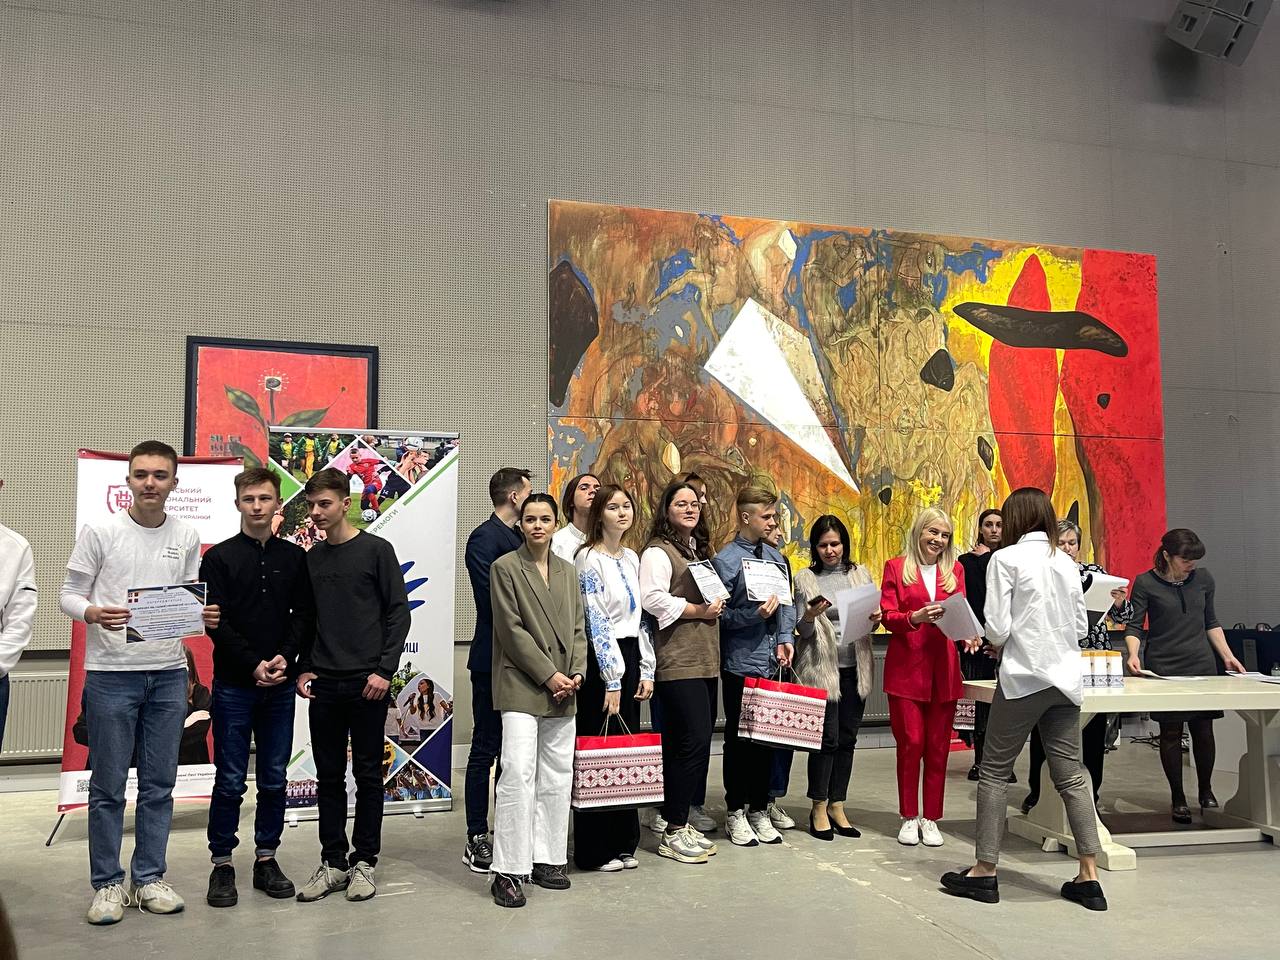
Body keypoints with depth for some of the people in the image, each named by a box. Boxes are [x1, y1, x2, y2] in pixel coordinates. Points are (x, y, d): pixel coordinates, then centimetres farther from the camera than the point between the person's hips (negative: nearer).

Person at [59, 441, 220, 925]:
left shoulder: (186, 536, 6)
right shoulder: (100, 531, -3)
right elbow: (69, 595, -2)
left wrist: (205, 615, -8)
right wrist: (94, 613, -22)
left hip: (169, 673, 3)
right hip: (110, 672, -3)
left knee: (159, 784, 9)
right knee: (108, 785, 4)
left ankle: (148, 878, 22)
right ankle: (108, 883, 18)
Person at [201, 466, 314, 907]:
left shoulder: (295, 557, 7)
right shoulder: (219, 557, -1)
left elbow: (304, 614, 5)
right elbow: (216, 623, -6)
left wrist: (285, 658, -11)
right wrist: (253, 665, -15)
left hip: (280, 687, 3)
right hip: (233, 685, -2)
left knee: (274, 779, 9)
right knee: (230, 780, 3)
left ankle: (267, 858, 20)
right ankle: (222, 863, 14)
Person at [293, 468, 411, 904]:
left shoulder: (377, 550, -3)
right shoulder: (311, 558, 11)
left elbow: (398, 612, -5)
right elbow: (307, 619, 16)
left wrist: (385, 670, -11)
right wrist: (304, 668, 5)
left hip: (367, 683, -4)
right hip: (323, 685, 4)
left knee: (368, 773, 4)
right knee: (329, 775, 9)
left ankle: (364, 861, 15)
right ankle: (333, 862, 19)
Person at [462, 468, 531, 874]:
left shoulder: (520, 539, 14)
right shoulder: (484, 538, -11)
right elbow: (491, 599, -18)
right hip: (494, 660, -8)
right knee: (486, 749, 0)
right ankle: (476, 838, 9)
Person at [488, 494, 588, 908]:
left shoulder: (568, 571, 15)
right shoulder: (505, 567, -2)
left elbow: (577, 629, 13)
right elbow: (512, 629, -9)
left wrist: (576, 673, -3)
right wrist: (548, 675, -12)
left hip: (563, 689, 6)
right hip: (522, 685, -6)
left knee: (558, 777, 8)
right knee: (518, 774, -11)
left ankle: (547, 859, 19)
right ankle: (509, 870, -4)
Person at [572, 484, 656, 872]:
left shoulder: (631, 558, 13)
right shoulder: (589, 558, -9)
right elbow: (597, 623, -14)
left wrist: (646, 670, 9)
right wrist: (612, 680, -16)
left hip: (630, 660, 8)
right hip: (601, 664, -7)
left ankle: (622, 844, 21)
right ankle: (594, 850, 9)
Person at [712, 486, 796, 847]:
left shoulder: (776, 557, 8)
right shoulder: (726, 560, -9)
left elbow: (787, 604, 12)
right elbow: (719, 615, -10)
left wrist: (785, 638, -3)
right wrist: (755, 615, -21)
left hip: (772, 664, 6)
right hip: (741, 664, -5)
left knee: (767, 737, 13)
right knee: (739, 739, 5)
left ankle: (760, 810, 26)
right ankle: (736, 814, 19)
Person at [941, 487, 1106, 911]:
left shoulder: (1006, 559, -8)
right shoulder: (1066, 562, 9)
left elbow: (997, 629, -12)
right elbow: (1081, 627, 13)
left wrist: (992, 642, 9)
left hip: (1023, 677, -5)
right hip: (1065, 680, 6)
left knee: (995, 772, 5)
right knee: (1071, 776, 11)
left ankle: (984, 872, 11)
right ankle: (1088, 877, 12)